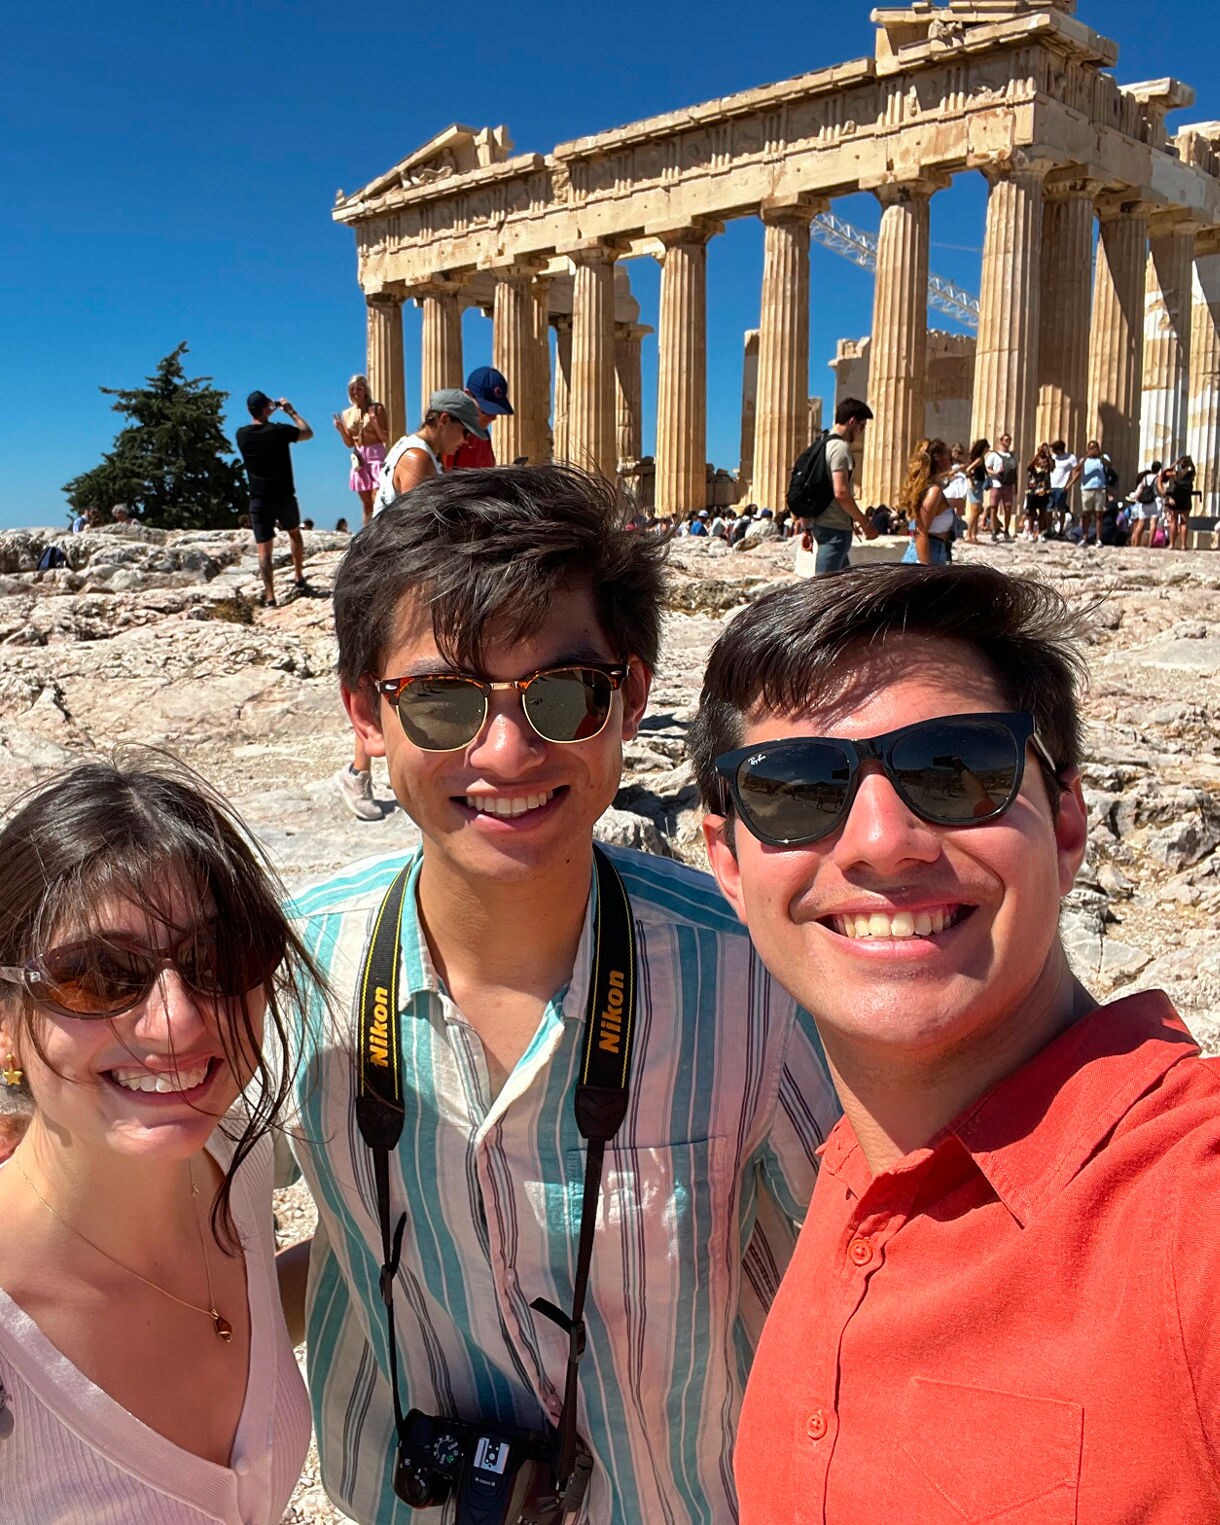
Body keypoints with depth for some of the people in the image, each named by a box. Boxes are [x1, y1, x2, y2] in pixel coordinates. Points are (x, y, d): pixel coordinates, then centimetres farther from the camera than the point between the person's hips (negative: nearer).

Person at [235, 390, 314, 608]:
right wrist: (291, 412, 14)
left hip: (259, 500, 1)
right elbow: (308, 433, 5)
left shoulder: (242, 435, -3)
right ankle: (299, 580, 31)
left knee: (264, 549, 0)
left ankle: (269, 598, -5)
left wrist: (269, 413, 21)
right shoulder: (279, 431, -11)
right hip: (284, 496, -1)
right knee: (294, 533, 26)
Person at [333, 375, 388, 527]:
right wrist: (340, 428, -2)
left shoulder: (377, 409, -1)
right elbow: (349, 443, 14)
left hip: (376, 456, -5)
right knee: (366, 505, 6)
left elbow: (386, 439, -4)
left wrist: (376, 425, -21)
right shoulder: (347, 414, 11)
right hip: (359, 459, 5)